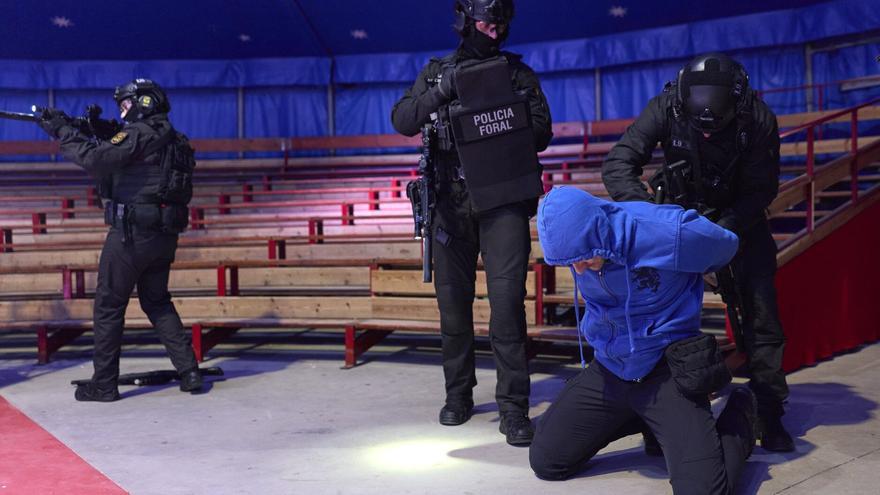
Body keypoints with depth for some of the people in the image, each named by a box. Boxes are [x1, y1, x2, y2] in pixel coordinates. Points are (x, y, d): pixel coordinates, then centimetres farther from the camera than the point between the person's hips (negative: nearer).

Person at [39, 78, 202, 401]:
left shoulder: (138, 133, -10)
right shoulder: (170, 139, 16)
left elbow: (96, 160, -22)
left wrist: (63, 132, -10)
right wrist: (94, 136, 10)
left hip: (131, 233, -8)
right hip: (164, 234, 8)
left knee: (108, 305, 3)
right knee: (157, 302, 18)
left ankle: (103, 384, 8)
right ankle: (189, 372, 10)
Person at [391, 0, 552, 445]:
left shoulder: (518, 73, 8)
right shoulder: (436, 73, 10)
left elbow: (541, 134, 1)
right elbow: (402, 121, -3)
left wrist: (506, 121, -16)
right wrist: (441, 92, -16)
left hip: (504, 203, -2)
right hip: (452, 204, 2)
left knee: (507, 300, -11)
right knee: (453, 303, 8)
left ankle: (513, 408, -4)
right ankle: (458, 395, 24)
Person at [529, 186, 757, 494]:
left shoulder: (668, 235, -26)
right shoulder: (573, 239, -12)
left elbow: (726, 244, -2)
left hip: (666, 369, -5)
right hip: (608, 368, 5)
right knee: (545, 461, 4)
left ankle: (740, 413, 14)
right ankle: (645, 419, 25)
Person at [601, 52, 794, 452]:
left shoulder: (758, 119, -26)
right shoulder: (666, 108, -27)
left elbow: (761, 190, -21)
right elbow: (617, 165, -31)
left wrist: (725, 230, -37)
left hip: (740, 219, 0)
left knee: (761, 312, -6)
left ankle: (768, 414, 6)